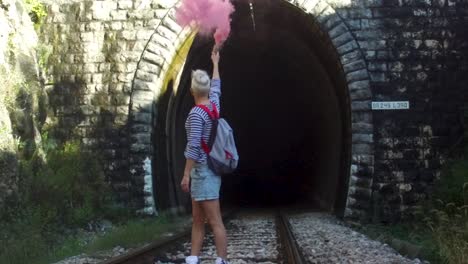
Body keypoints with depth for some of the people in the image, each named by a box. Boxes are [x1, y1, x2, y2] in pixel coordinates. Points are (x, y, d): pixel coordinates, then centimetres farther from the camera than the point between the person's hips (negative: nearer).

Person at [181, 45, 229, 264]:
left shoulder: (196, 113, -16)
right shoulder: (214, 105, 8)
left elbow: (193, 146, -20)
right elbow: (216, 86, 29)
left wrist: (186, 175, -17)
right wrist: (215, 62, 43)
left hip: (203, 170, -9)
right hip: (207, 170, 9)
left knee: (215, 222, -9)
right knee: (198, 221, 9)